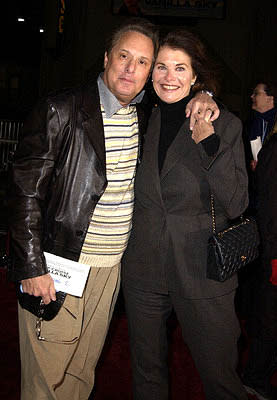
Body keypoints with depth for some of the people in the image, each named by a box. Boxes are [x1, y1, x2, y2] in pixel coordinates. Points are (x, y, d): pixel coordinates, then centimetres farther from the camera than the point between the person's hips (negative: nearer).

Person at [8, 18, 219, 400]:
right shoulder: (61, 110, -11)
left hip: (111, 268, 5)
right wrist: (32, 268, -16)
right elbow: (25, 190, -12)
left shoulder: (144, 118, 6)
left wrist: (201, 99, 4)